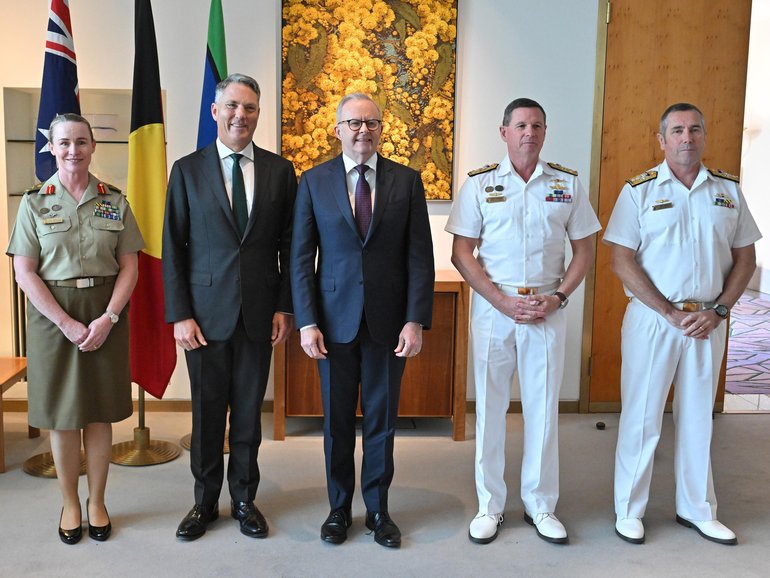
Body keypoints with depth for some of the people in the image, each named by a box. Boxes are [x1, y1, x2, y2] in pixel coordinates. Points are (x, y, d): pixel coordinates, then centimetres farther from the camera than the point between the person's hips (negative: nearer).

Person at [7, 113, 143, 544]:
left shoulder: (115, 202, 4)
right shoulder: (34, 203, 1)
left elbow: (130, 267, 2)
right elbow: (25, 272, -5)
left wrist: (108, 319, -11)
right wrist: (67, 323, -13)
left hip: (106, 314, 1)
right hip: (53, 315, -1)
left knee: (100, 411, 7)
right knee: (62, 412, 6)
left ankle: (97, 501, 22)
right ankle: (70, 503, 23)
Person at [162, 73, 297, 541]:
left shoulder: (280, 170, 4)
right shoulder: (188, 170, 1)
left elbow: (288, 246, 5)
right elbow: (173, 248, 0)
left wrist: (284, 307, -1)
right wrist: (180, 315, -6)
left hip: (259, 313, 1)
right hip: (206, 313, -1)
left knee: (249, 413, 11)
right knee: (207, 413, 10)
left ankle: (245, 499, 28)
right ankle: (206, 501, 28)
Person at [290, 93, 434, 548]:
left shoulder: (407, 181, 1)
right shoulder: (314, 182, 1)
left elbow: (420, 255, -2)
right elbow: (301, 258, 0)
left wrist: (416, 320, -9)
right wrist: (307, 322, -7)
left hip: (389, 320, 0)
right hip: (335, 319, 0)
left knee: (382, 418, 11)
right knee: (337, 420, 11)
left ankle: (378, 509, 28)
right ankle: (339, 508, 29)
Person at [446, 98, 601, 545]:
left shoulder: (568, 184, 5)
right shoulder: (480, 183, 1)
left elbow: (584, 250, 8)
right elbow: (462, 253, -2)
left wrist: (558, 298, -7)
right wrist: (503, 302, -11)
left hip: (548, 308, 1)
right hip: (492, 306, -1)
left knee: (544, 407, 7)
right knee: (489, 406, 6)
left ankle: (541, 505, 23)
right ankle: (490, 506, 20)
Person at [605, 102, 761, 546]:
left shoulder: (728, 189, 7)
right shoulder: (640, 190, -3)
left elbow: (745, 257, 8)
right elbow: (623, 262, -9)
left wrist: (718, 310, -6)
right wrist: (672, 314, -14)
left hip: (709, 321, 3)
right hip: (652, 318, -3)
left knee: (698, 416, 14)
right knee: (642, 417, 4)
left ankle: (698, 509, 29)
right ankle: (630, 510, 19)